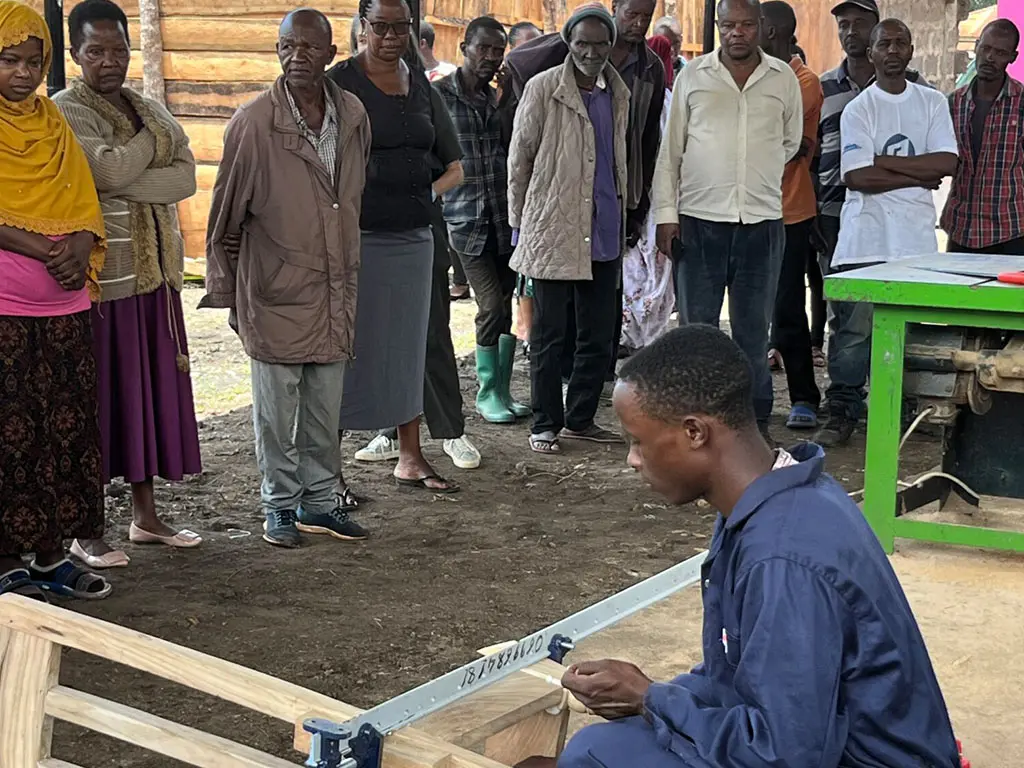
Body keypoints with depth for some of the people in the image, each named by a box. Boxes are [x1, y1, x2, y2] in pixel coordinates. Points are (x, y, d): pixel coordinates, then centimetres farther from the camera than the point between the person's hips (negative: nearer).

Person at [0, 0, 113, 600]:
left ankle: (52, 554, 17)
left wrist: (78, 248, -10)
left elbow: (83, 206, 10)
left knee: (66, 427, 6)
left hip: (65, 306, 5)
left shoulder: (53, 122, 15)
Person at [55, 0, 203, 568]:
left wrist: (127, 185, -15)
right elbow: (110, 169, -21)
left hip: (154, 270, 7)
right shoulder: (65, 111, -6)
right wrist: (149, 139, -4)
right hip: (100, 275, -6)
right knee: (99, 393, -2)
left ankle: (145, 514, 23)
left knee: (152, 388, 11)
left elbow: (186, 178, -1)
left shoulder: (151, 110, 14)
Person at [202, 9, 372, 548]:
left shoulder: (352, 115, 2)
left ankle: (320, 500, 26)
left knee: (325, 409, 12)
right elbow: (225, 216, -3)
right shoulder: (253, 123, -12)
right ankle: (280, 507, 20)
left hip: (335, 291, 4)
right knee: (277, 410, 6)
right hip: (275, 292, -4)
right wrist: (226, 290, 2)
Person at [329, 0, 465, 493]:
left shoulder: (419, 83, 12)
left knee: (408, 346, 11)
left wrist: (430, 192, 3)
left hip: (414, 236, 6)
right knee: (350, 348, -2)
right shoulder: (340, 83, -5)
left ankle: (410, 458, 20)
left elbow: (454, 166, 18)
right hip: (358, 236, -6)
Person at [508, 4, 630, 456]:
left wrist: (621, 213, 16)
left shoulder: (617, 94, 11)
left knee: (599, 334, 9)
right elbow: (519, 160, -1)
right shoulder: (543, 89, -5)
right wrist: (520, 224, 0)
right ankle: (546, 424, 11)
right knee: (549, 334, 2)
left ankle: (580, 419, 21)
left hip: (603, 233, 5)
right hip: (553, 230, -5)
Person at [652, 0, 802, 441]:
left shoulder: (783, 79, 6)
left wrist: (757, 175, 9)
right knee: (696, 327, 4)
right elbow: (671, 149, 4)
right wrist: (666, 213, -2)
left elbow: (790, 142, 19)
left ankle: (755, 419, 16)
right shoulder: (693, 75, 3)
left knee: (753, 330, 8)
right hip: (699, 220, -1)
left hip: (762, 222, 1)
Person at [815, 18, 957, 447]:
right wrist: (919, 177, -6)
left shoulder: (933, 103, 10)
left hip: (916, 238, 2)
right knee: (854, 330, -4)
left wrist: (884, 161, -7)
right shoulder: (858, 109, 2)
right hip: (864, 238, -2)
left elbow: (948, 163, -4)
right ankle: (842, 416, 3)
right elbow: (858, 176, -11)